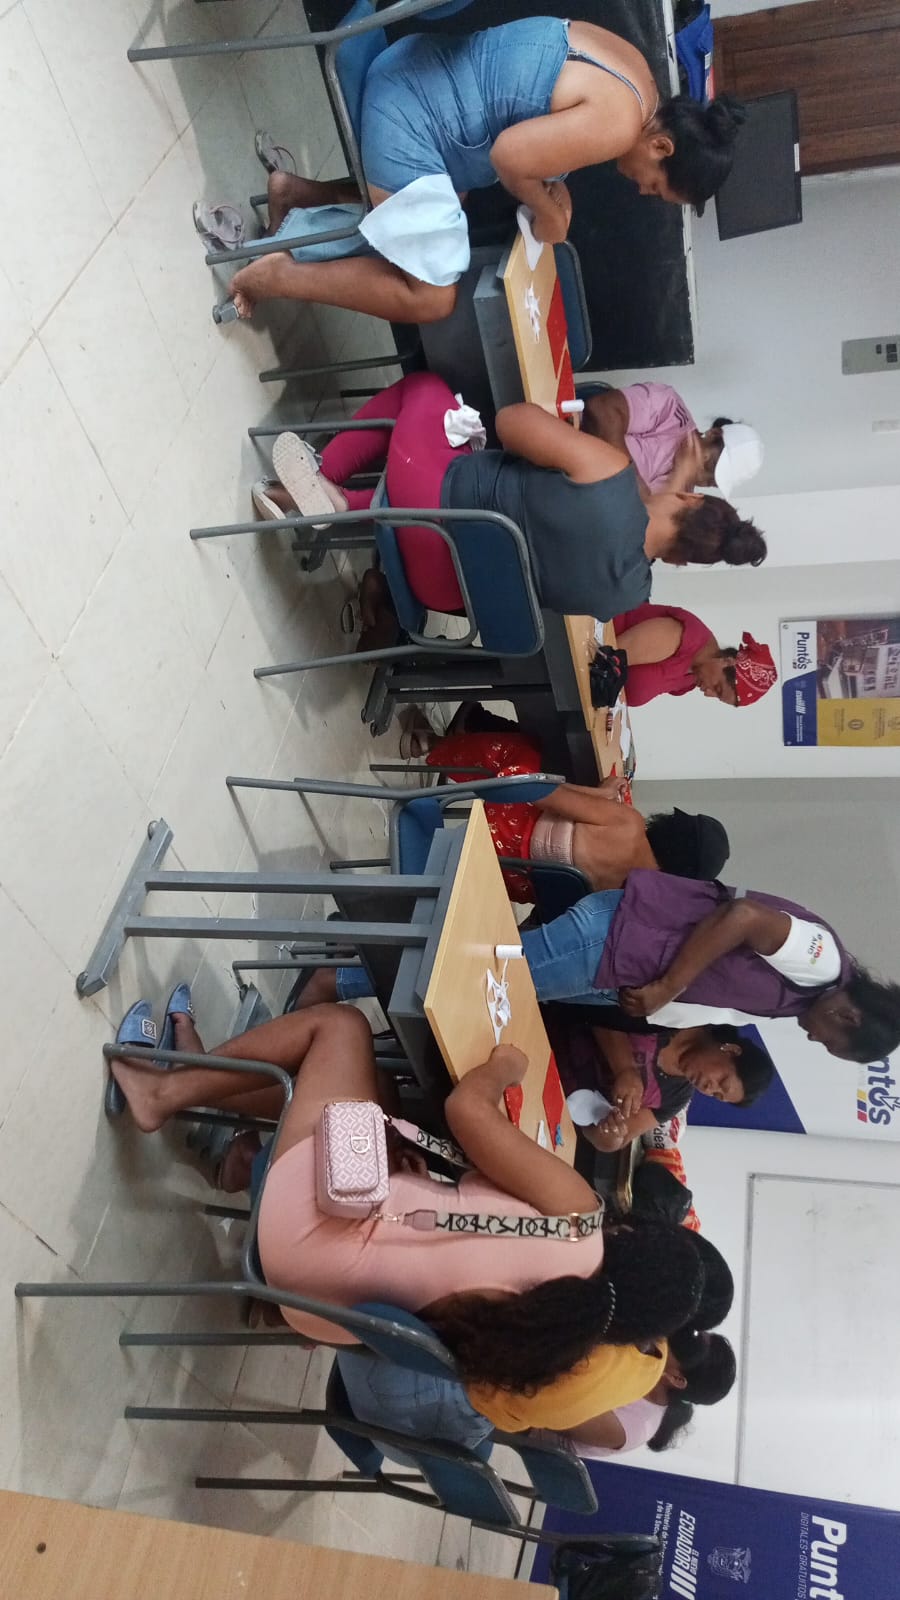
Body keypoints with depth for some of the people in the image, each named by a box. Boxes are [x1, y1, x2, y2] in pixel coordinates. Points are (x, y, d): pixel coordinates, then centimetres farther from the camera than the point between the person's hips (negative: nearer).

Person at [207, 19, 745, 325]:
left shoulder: (630, 65, 8)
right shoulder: (619, 125, -23)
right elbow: (509, 154, -26)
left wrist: (552, 184, 5)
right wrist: (547, 212, -9)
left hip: (422, 73, 10)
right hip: (410, 116, -10)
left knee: (445, 205, 33)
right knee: (431, 298, -6)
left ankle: (298, 193, 28)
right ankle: (276, 276, -1)